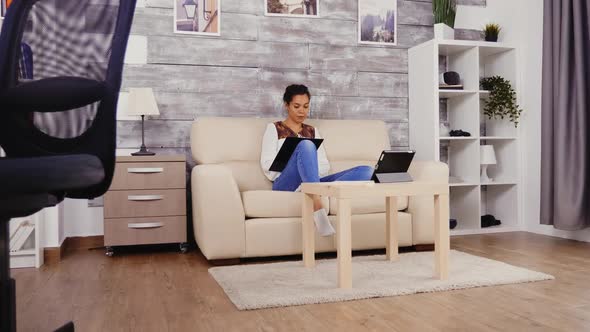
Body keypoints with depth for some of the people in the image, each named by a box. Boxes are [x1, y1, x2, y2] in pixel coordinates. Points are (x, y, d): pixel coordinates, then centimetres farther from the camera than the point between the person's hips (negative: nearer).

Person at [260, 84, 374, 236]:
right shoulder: (274, 128, 12)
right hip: (286, 185, -4)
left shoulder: (312, 131, 24)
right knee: (305, 145, -35)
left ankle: (311, 194, -38)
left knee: (366, 171, -17)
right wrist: (295, 166, -13)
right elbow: (267, 164, -1)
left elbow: (325, 165, 13)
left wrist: (310, 167, -9)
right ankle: (318, 210, -45)